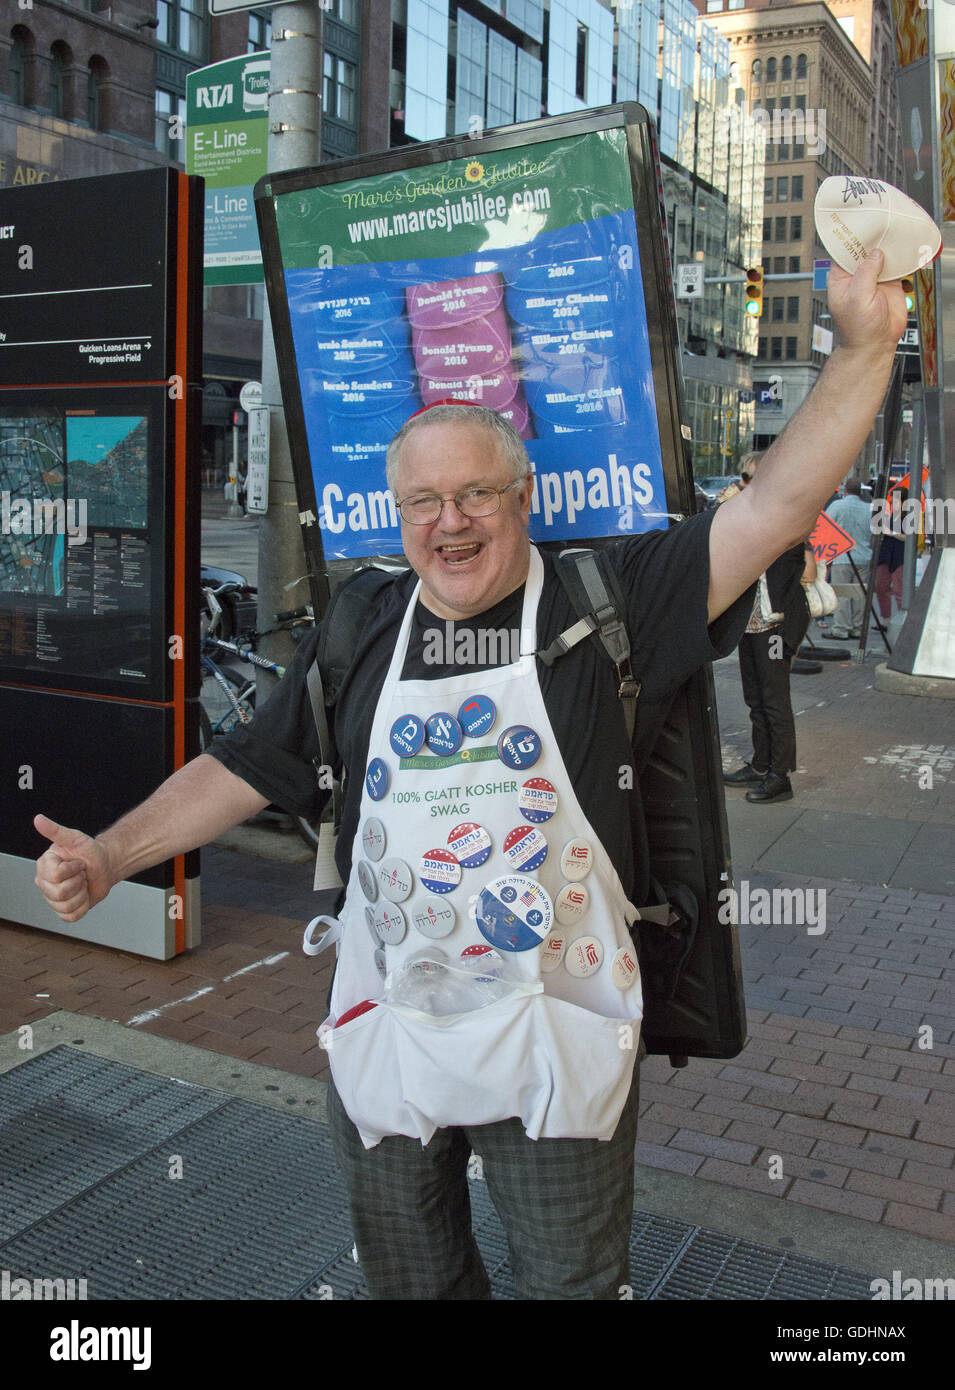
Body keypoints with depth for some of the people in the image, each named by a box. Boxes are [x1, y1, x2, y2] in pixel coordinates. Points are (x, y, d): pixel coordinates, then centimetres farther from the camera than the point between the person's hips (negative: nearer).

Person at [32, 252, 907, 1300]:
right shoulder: (361, 635, 1)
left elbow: (773, 508, -17)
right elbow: (243, 770, 8)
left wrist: (863, 346, -24)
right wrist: (111, 854, 0)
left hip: (557, 1046, -3)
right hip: (383, 1036, 3)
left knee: (572, 1283, 17)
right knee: (408, 1282, 23)